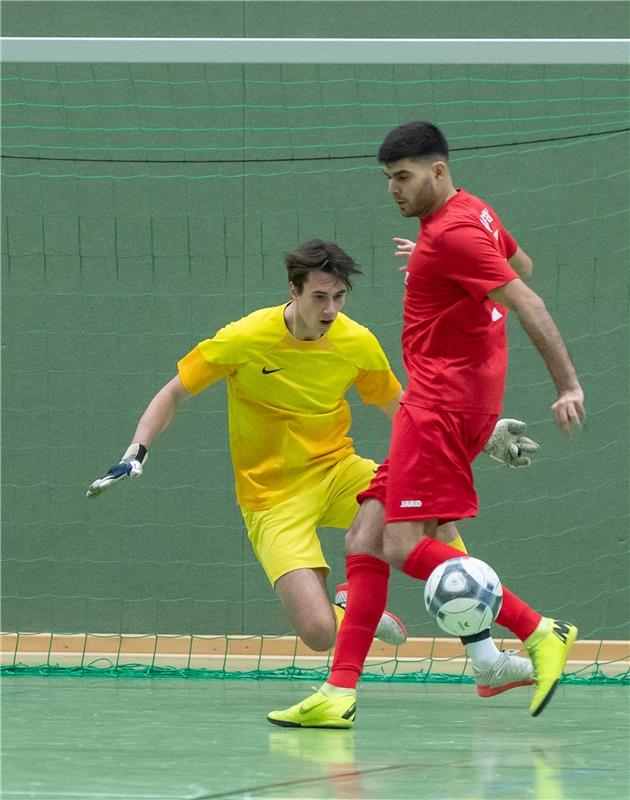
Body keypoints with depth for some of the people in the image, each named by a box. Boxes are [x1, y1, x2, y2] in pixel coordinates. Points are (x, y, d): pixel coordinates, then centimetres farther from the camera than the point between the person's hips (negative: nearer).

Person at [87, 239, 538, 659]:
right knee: (320, 633, -23)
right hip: (274, 498, -3)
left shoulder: (358, 343, -5)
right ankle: (348, 610, 16)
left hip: (337, 470, 3)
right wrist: (136, 454, -17)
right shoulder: (244, 340, -16)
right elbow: (174, 395, -3)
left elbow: (400, 409, 11)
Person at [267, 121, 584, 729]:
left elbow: (526, 302, -19)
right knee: (365, 538, 4)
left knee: (404, 545, -18)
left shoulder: (452, 234, -15)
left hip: (441, 402, -11)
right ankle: (339, 694, -2)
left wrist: (567, 384, -23)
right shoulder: (474, 212, 16)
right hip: (439, 400, 11)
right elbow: (518, 262, 34)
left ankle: (538, 632, -14)